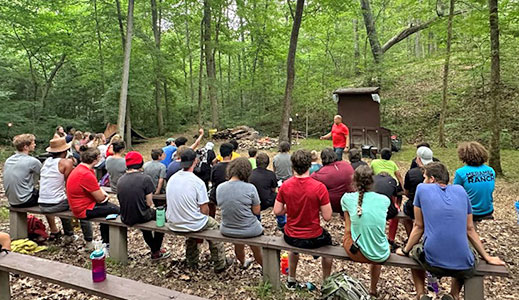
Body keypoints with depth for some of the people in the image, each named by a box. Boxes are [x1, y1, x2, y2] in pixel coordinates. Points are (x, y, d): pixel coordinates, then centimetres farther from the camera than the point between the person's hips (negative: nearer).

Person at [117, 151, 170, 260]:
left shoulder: (120, 180, -1)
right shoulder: (145, 178, -16)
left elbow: (121, 200, 6)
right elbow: (149, 203, -15)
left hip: (125, 218, 5)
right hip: (140, 217, -5)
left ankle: (154, 248, 47)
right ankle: (156, 252, 29)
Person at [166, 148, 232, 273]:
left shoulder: (172, 179, -2)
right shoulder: (197, 182, -19)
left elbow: (172, 203, 11)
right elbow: (204, 210, -15)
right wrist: (205, 215, 7)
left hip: (173, 225, 6)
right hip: (192, 224, -5)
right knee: (213, 225, 21)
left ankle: (192, 262, 42)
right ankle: (220, 264, 28)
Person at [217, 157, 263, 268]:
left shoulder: (220, 188, -9)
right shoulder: (250, 188, -20)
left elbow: (221, 206, 5)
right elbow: (257, 211, -13)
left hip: (226, 231, 4)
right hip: (249, 231, -4)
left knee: (238, 241, 35)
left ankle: (242, 263, 60)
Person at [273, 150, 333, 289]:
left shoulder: (285, 186, -13)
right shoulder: (319, 187, -21)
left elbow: (277, 211, -5)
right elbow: (327, 217, -16)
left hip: (290, 238, 3)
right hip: (313, 239, -2)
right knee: (327, 239, 33)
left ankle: (292, 280, 49)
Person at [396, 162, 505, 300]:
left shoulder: (422, 188, 3)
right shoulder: (461, 190, 11)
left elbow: (419, 227, 5)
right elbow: (470, 229, 14)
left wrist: (405, 251, 18)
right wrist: (487, 257, 26)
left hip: (432, 263, -2)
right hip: (463, 267, 2)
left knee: (415, 250, 32)